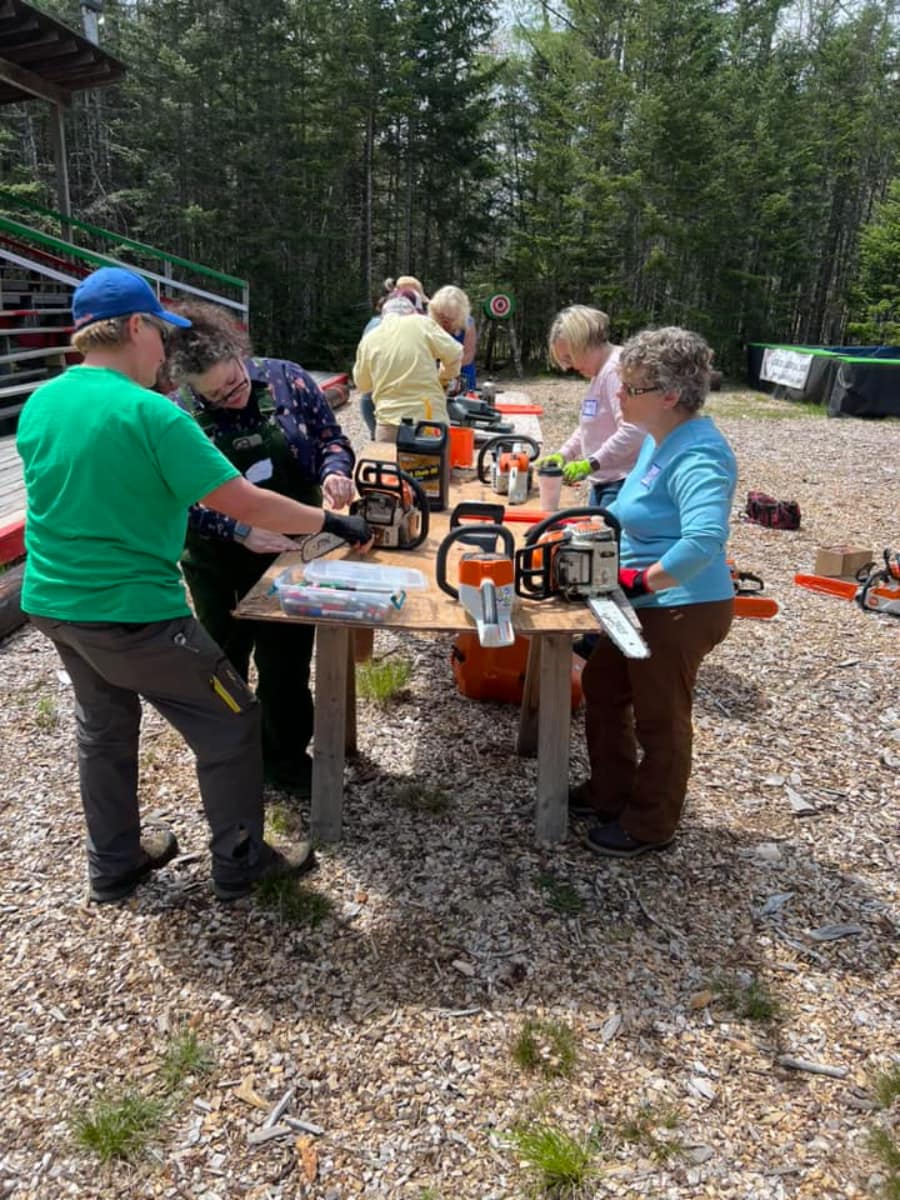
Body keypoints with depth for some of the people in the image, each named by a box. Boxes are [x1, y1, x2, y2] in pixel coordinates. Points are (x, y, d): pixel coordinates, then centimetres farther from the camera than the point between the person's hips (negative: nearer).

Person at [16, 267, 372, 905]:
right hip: (132, 612, -8)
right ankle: (240, 863, 22)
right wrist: (332, 522, -10)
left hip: (53, 602, 8)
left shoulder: (40, 404, 3)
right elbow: (242, 502, -21)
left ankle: (115, 863, 39)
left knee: (103, 727, 25)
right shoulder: (150, 413, -20)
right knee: (230, 723, 9)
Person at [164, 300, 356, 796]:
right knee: (224, 663, 18)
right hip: (220, 565, 0)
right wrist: (240, 531, -28)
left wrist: (334, 471, -24)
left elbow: (332, 440, -2)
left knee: (287, 663, 9)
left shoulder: (287, 379, -10)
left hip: (292, 551, 1)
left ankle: (286, 757, 29)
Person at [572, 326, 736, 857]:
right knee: (603, 687, 22)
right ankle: (610, 792, 41)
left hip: (683, 609, -10)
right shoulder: (662, 440, 6)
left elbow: (705, 540, -40)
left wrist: (638, 581, -32)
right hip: (647, 602, 10)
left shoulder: (697, 456, -26)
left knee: (659, 718, 8)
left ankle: (650, 826, 31)